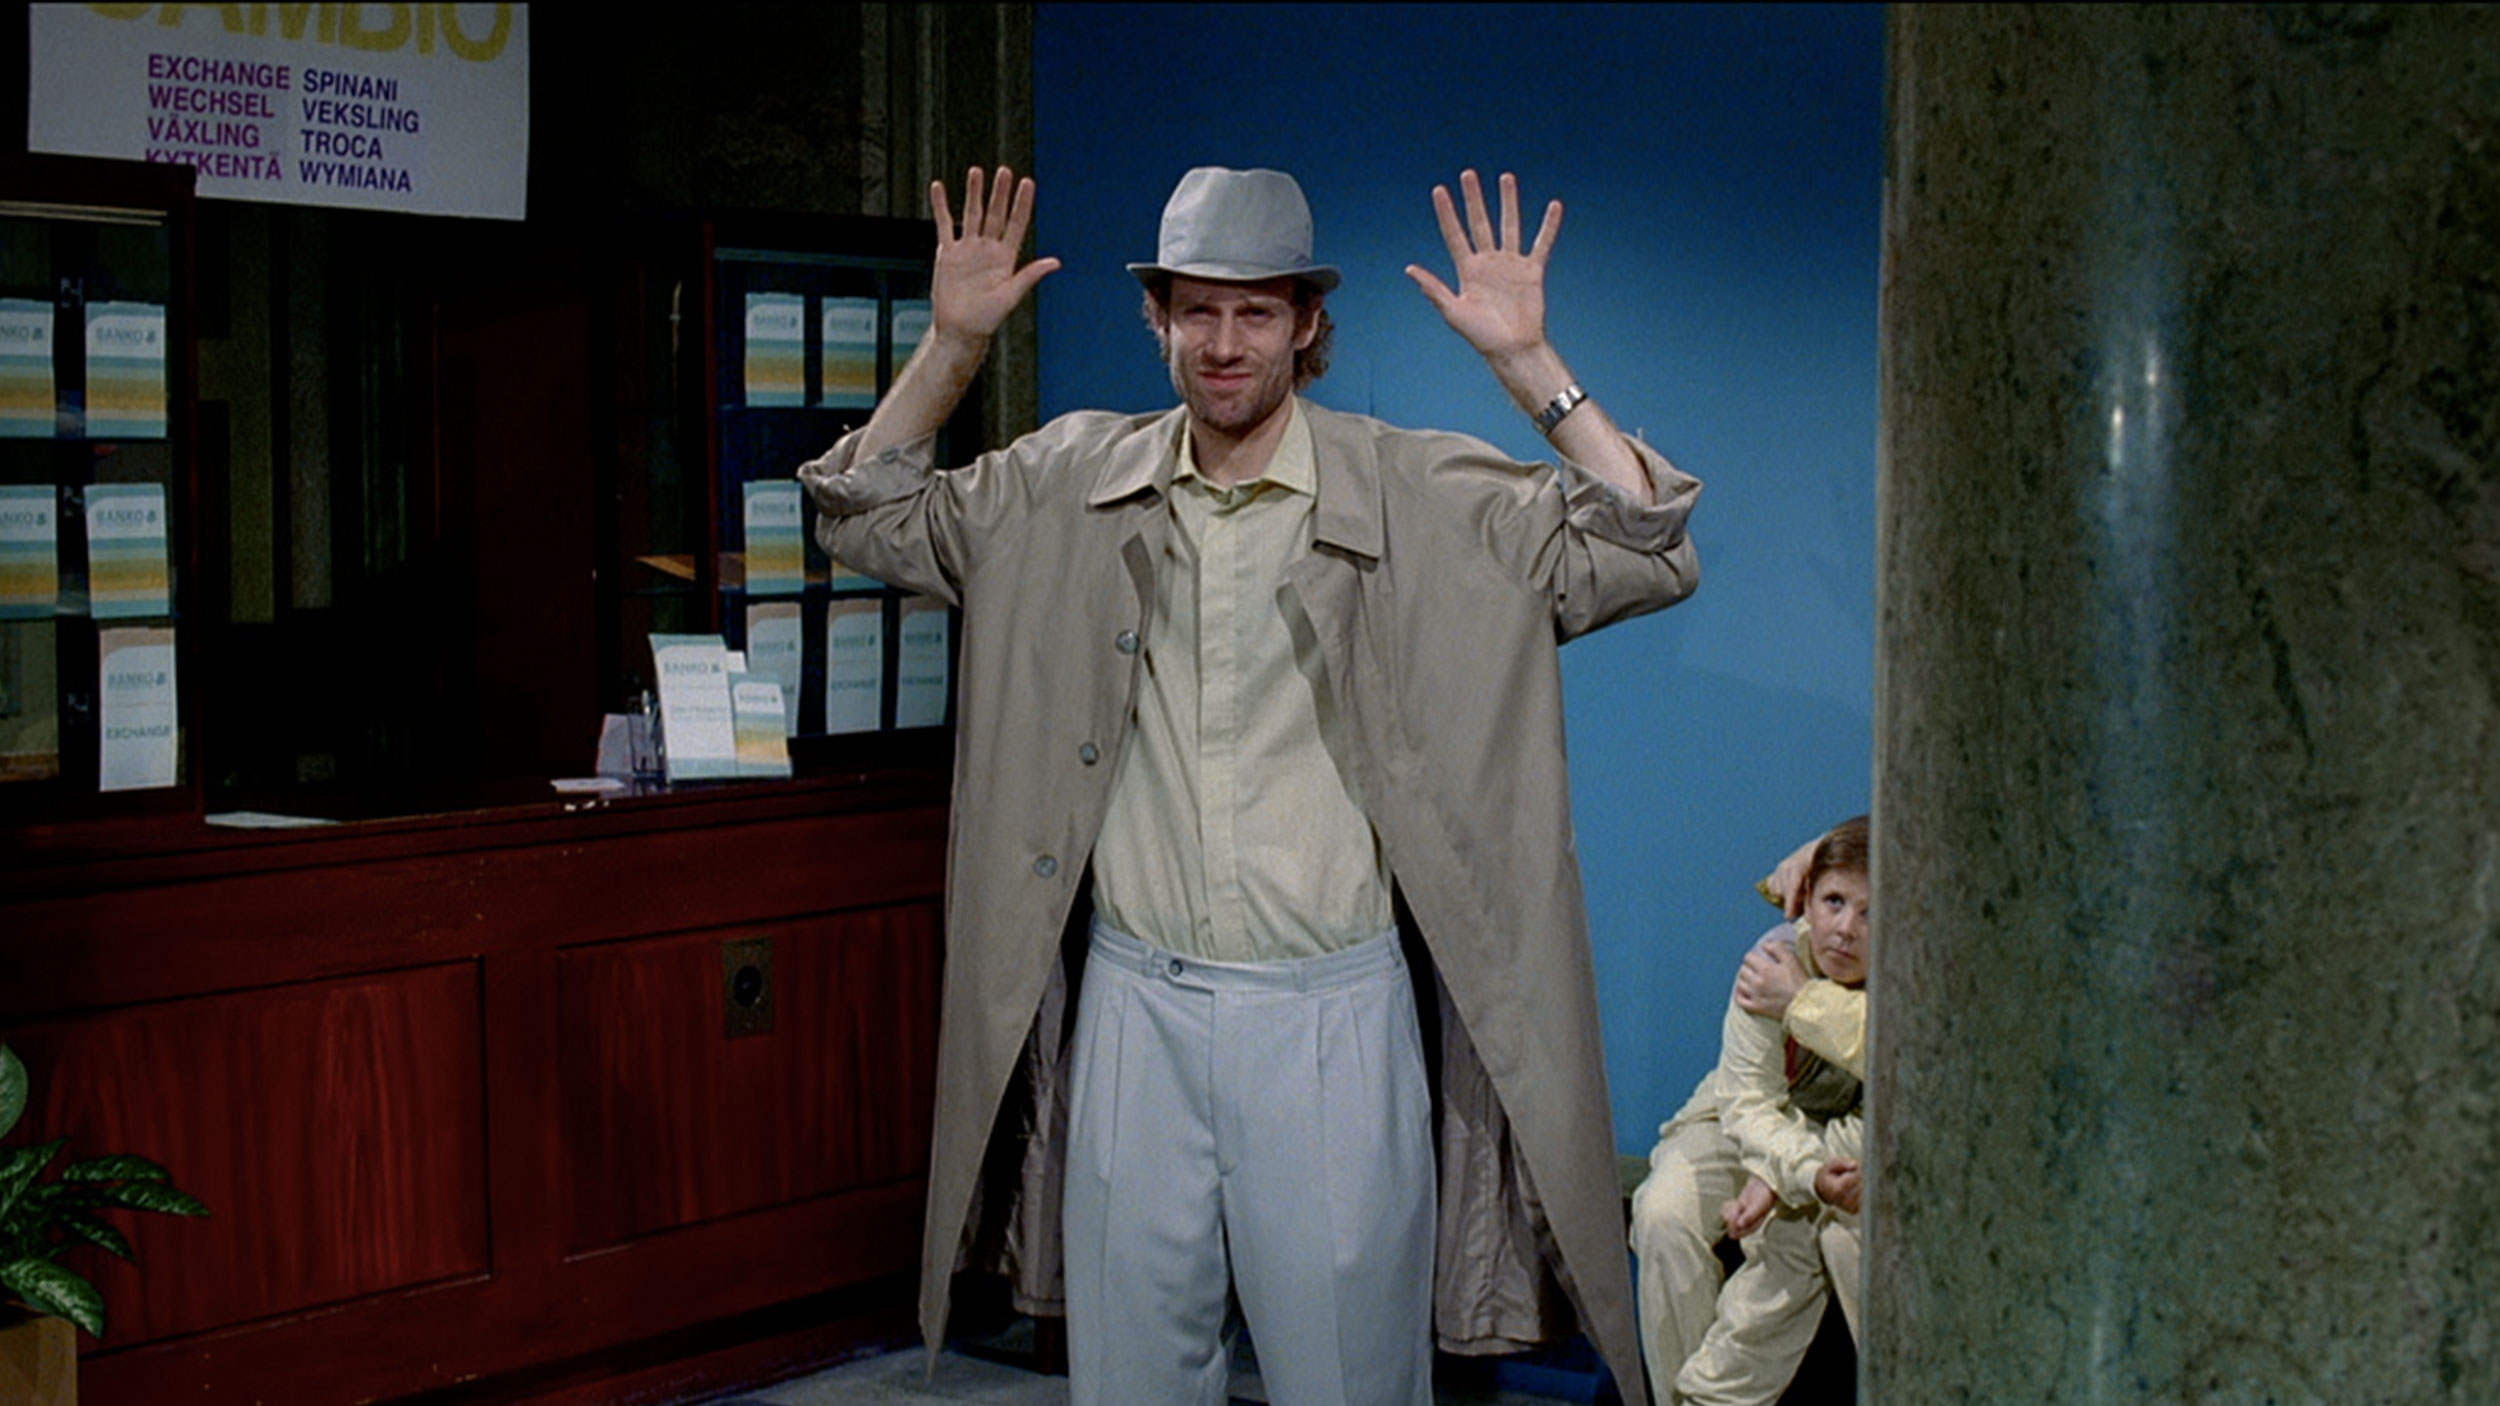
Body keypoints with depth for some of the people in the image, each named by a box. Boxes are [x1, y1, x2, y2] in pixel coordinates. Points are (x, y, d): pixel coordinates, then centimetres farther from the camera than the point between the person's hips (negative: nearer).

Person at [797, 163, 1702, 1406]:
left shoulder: (1416, 497, -3)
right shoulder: (1075, 484, 6)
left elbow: (1646, 556, -9)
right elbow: (868, 518, 11)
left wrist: (1524, 363, -17)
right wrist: (952, 344, -2)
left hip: (1328, 1015, -2)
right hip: (1134, 1006, 3)